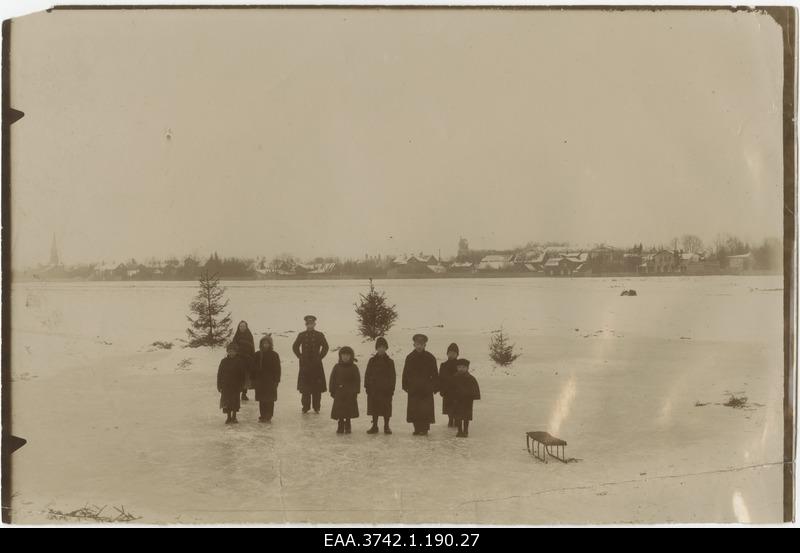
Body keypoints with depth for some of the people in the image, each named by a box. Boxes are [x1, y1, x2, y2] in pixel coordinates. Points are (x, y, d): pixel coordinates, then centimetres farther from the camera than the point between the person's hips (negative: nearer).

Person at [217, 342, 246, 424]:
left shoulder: (239, 361, -2)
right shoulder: (224, 361, 3)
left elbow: (242, 374, 0)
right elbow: (219, 374, 6)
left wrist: (241, 385, -3)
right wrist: (219, 385, 2)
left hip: (236, 386, -2)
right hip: (225, 386, 2)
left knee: (235, 401, 2)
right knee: (226, 401, 4)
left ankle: (234, 417, 15)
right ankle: (229, 417, 14)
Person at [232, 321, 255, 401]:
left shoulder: (249, 336, 5)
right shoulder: (236, 336, 3)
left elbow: (252, 349, 4)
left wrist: (253, 359, -3)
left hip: (248, 359, 1)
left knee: (246, 376, 2)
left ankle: (244, 394, 12)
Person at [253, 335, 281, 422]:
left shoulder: (274, 355, -3)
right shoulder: (257, 355, 6)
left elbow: (277, 369, -3)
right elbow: (254, 368, 9)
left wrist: (276, 380, -8)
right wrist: (253, 380, 5)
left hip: (270, 381, -3)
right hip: (260, 380, 3)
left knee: (269, 400, 0)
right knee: (261, 400, 8)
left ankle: (268, 416, 6)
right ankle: (262, 415, 16)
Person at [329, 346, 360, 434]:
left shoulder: (354, 367, 0)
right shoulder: (337, 367, 3)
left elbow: (357, 380, 0)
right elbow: (332, 380, 5)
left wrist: (356, 391, -6)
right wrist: (332, 391, 1)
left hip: (350, 394, -1)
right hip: (339, 392, 1)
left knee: (349, 410, 3)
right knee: (339, 410, 1)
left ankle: (347, 426, 15)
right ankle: (340, 426, 11)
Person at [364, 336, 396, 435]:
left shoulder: (389, 362, 2)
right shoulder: (372, 361, 6)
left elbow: (393, 376, 2)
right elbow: (367, 374, 6)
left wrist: (392, 388, -4)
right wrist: (367, 386, -1)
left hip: (386, 389, -1)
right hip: (374, 389, 1)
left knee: (386, 409, 2)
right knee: (374, 408, 6)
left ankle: (386, 426, 12)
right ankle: (374, 426, 16)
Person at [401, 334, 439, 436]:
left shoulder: (430, 358, 3)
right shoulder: (410, 358, 7)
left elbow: (435, 374, 5)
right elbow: (405, 373, 10)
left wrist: (436, 387, 1)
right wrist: (405, 385, 5)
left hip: (426, 389, -2)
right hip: (413, 388, 2)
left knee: (426, 410, -5)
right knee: (414, 409, 2)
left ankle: (424, 428, 0)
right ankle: (417, 428, 10)